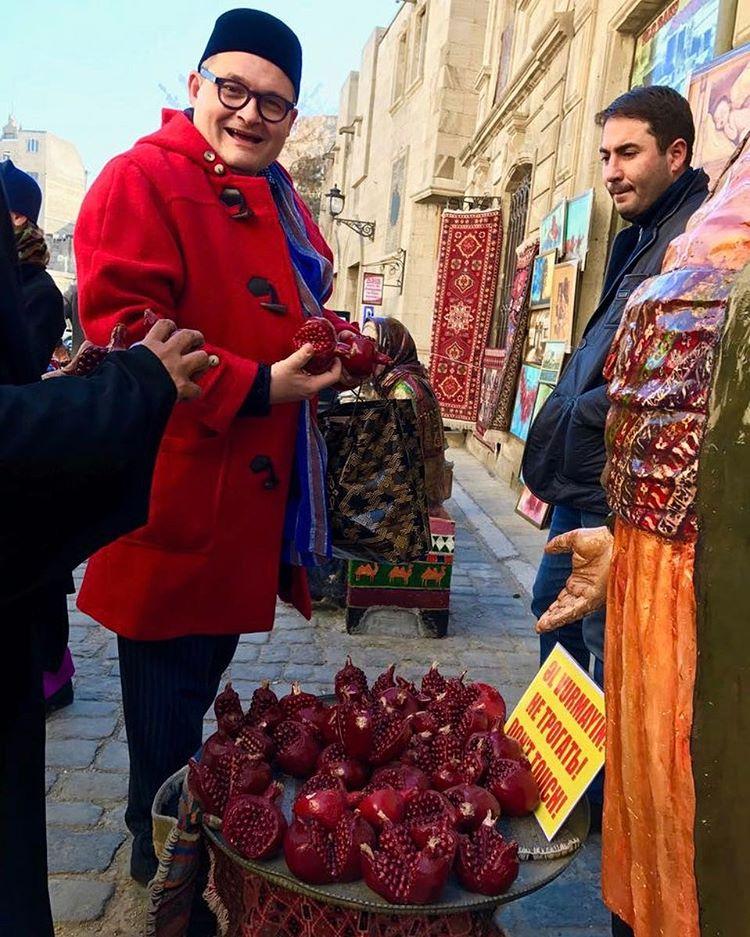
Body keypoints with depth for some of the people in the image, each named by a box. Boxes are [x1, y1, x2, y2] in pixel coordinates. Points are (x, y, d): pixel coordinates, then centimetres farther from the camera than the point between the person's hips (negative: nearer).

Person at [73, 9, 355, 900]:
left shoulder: (281, 203, 18)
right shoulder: (143, 180, -9)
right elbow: (121, 332, -19)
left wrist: (330, 345, 7)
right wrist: (255, 387, -23)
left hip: (251, 502, 9)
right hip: (175, 500, -9)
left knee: (203, 668, 22)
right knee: (170, 682, 5)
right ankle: (161, 854, 29)